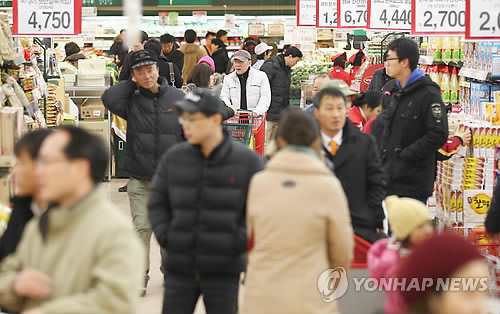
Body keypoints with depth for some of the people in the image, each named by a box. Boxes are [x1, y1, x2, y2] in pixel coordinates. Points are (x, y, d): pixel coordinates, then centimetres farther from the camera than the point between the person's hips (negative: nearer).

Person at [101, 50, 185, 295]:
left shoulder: (177, 98, -1)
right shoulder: (131, 100, 0)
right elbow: (109, 98, -22)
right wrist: (133, 85, -9)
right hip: (140, 178, 0)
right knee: (142, 226, -2)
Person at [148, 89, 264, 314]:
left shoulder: (247, 160, -3)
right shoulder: (173, 158, 4)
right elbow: (157, 202, 12)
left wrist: (240, 241, -10)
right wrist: (165, 235, -2)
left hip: (224, 270, -2)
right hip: (180, 268, 2)